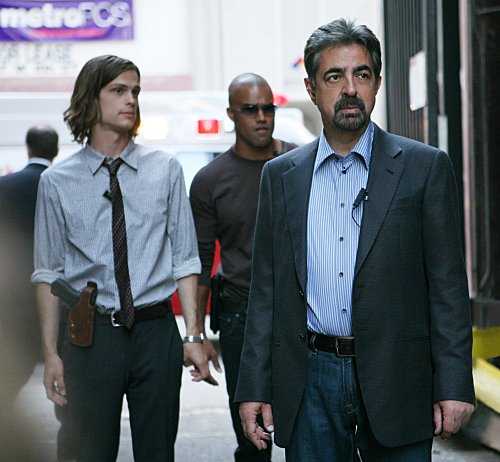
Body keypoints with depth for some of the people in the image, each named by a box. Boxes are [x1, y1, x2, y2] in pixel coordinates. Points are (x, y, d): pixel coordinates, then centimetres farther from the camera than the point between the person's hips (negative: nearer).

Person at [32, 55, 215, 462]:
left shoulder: (165, 170, 2)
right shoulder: (57, 182, 0)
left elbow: (185, 259, 2)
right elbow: (48, 275, 3)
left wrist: (194, 335, -4)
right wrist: (50, 353, -1)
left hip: (156, 333, 1)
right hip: (90, 337, 0)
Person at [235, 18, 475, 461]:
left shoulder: (425, 167, 0)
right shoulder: (281, 175, 9)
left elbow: (448, 286, -2)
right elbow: (266, 290, 9)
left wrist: (454, 385, -8)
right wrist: (254, 388, 4)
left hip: (395, 378, -2)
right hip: (310, 381, 2)